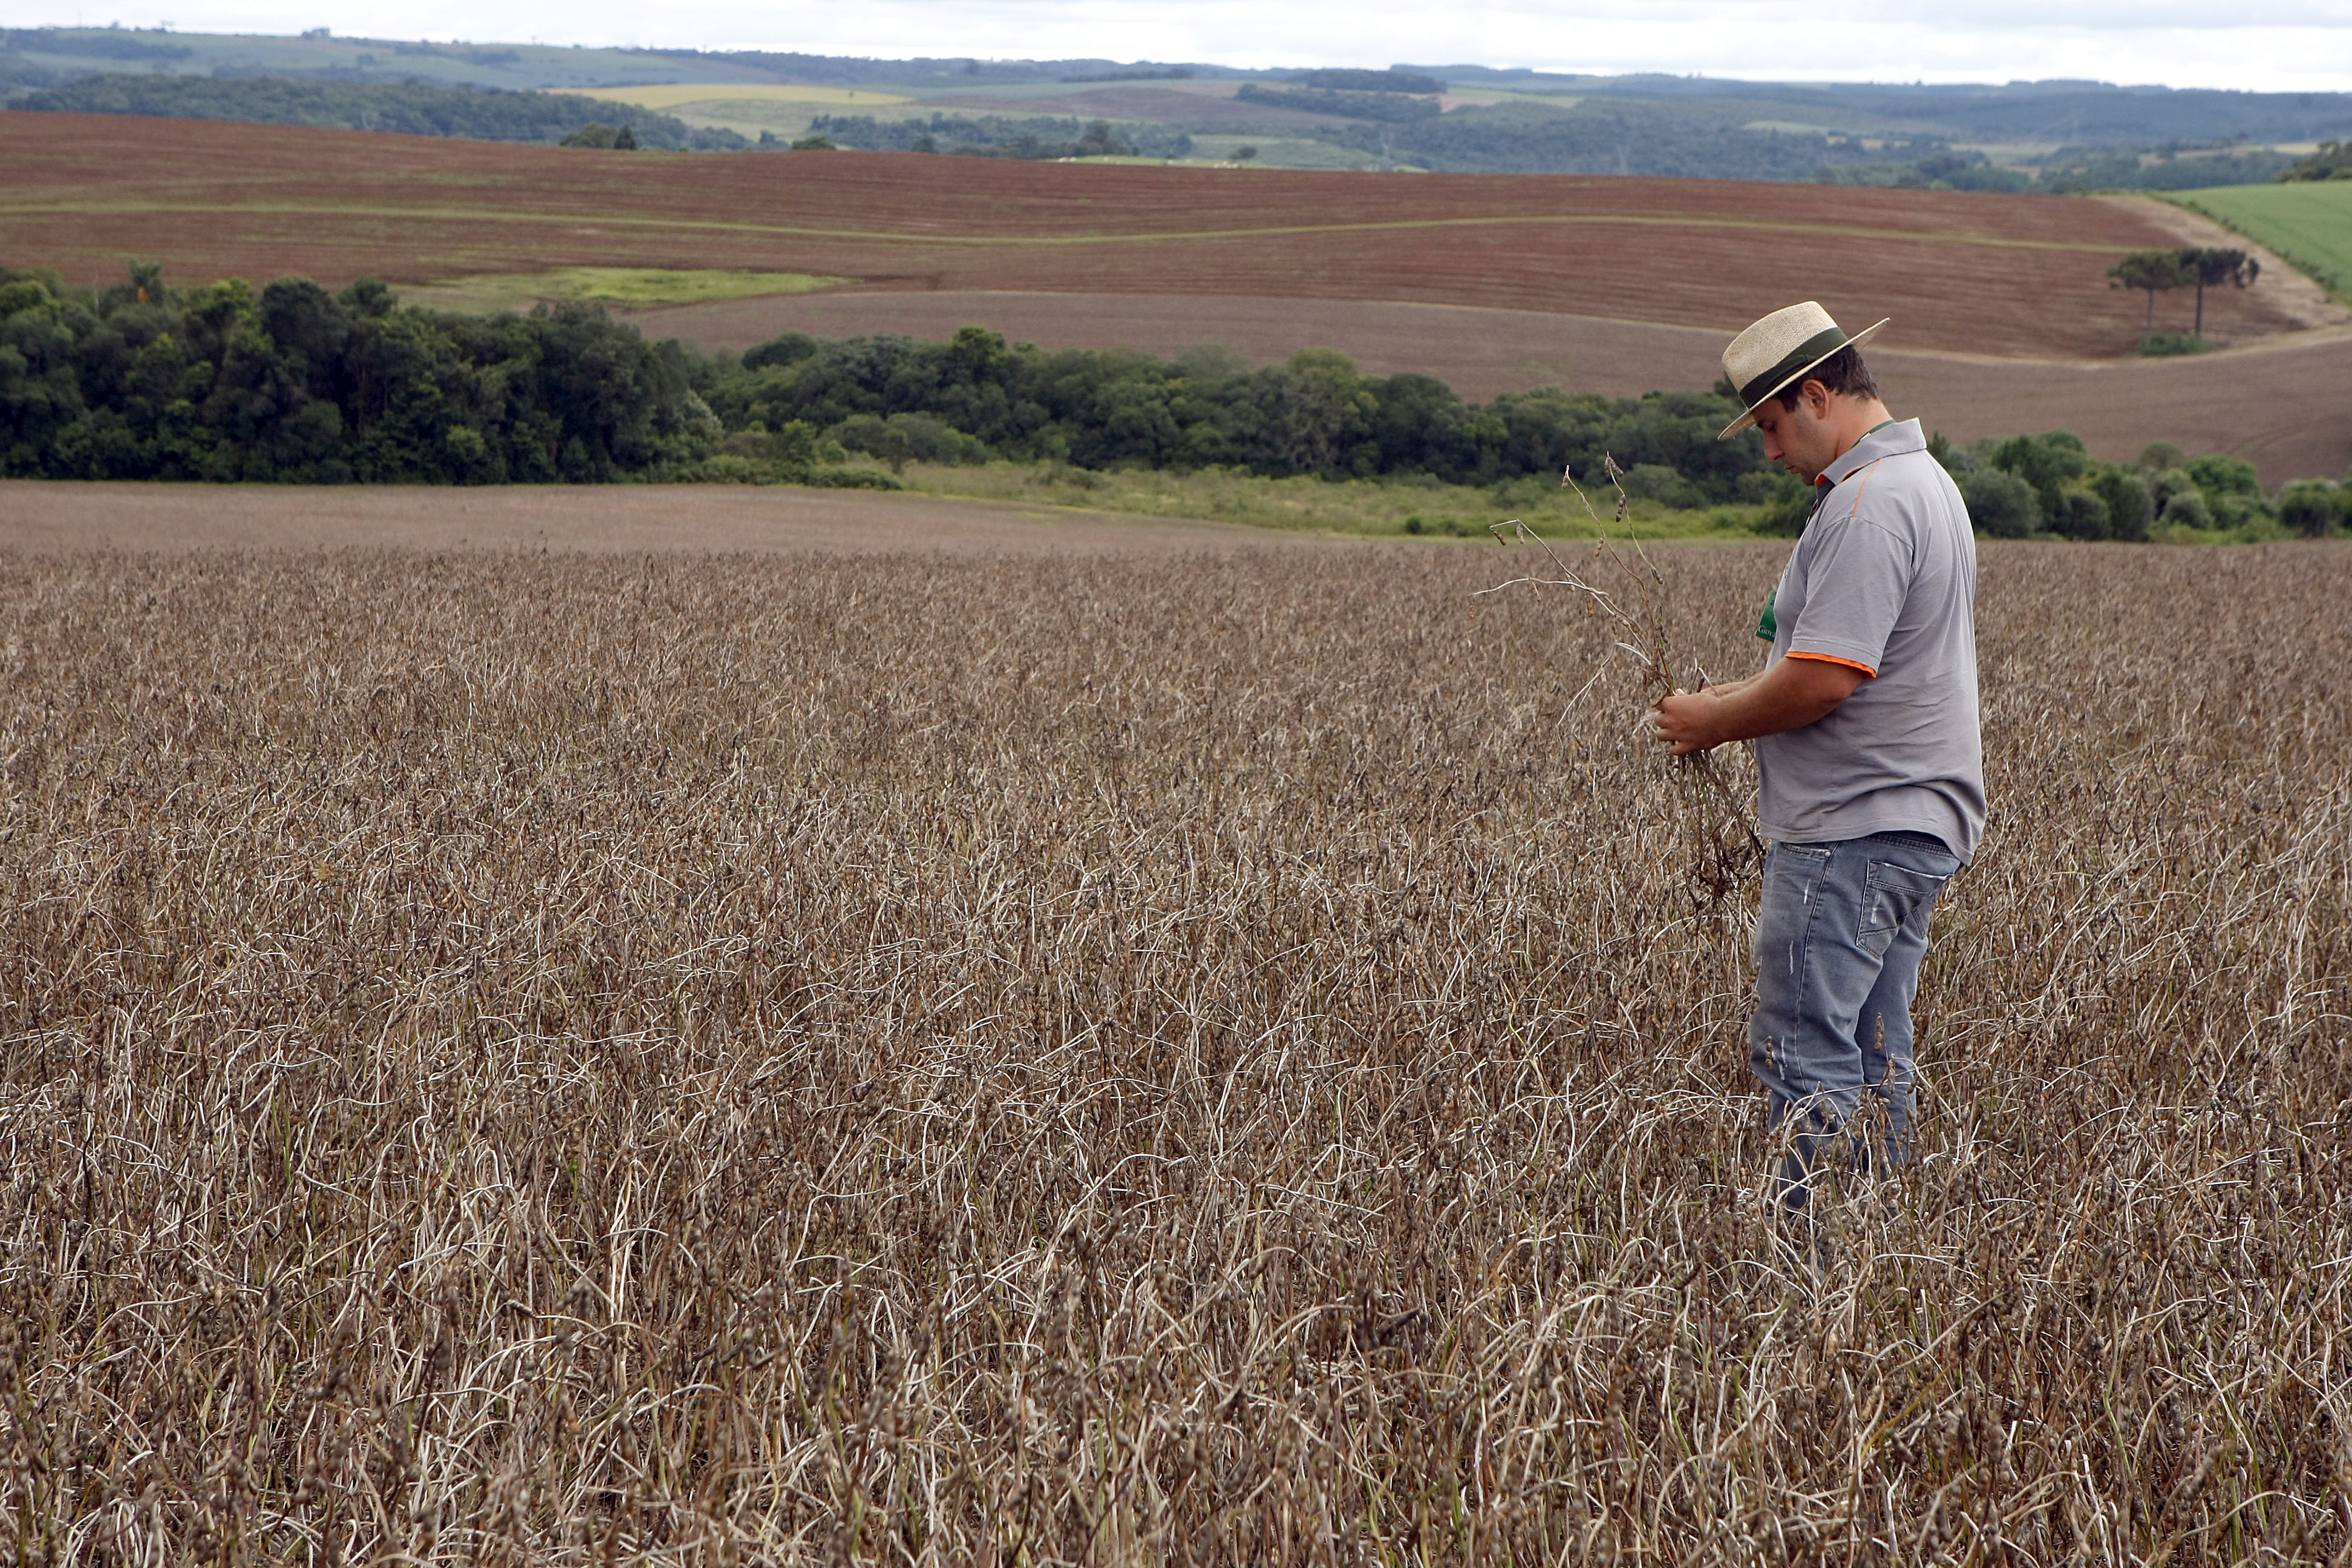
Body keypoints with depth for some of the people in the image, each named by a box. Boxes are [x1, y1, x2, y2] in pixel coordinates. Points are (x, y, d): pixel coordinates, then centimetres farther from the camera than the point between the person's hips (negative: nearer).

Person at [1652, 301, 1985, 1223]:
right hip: (1911, 824, 11)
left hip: (1854, 834, -11)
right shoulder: (1924, 481, 17)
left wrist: (1714, 723, -8)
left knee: (1802, 1054, -9)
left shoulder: (1868, 504, -18)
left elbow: (1822, 681, -24)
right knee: (1874, 1062, 13)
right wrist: (1738, 694, 14)